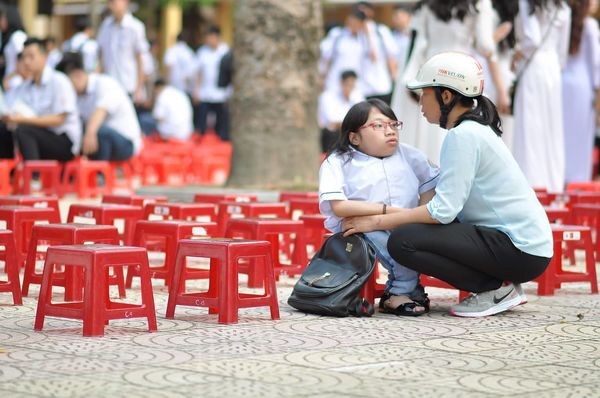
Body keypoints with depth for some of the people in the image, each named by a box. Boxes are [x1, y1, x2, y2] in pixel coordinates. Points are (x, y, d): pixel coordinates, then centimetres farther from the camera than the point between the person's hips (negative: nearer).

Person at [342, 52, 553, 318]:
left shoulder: (463, 136, -15)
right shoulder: (477, 128, 16)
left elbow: (443, 210, -20)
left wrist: (377, 222, -14)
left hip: (520, 251, -10)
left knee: (402, 241, -17)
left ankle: (496, 289, -7)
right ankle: (500, 285, 10)